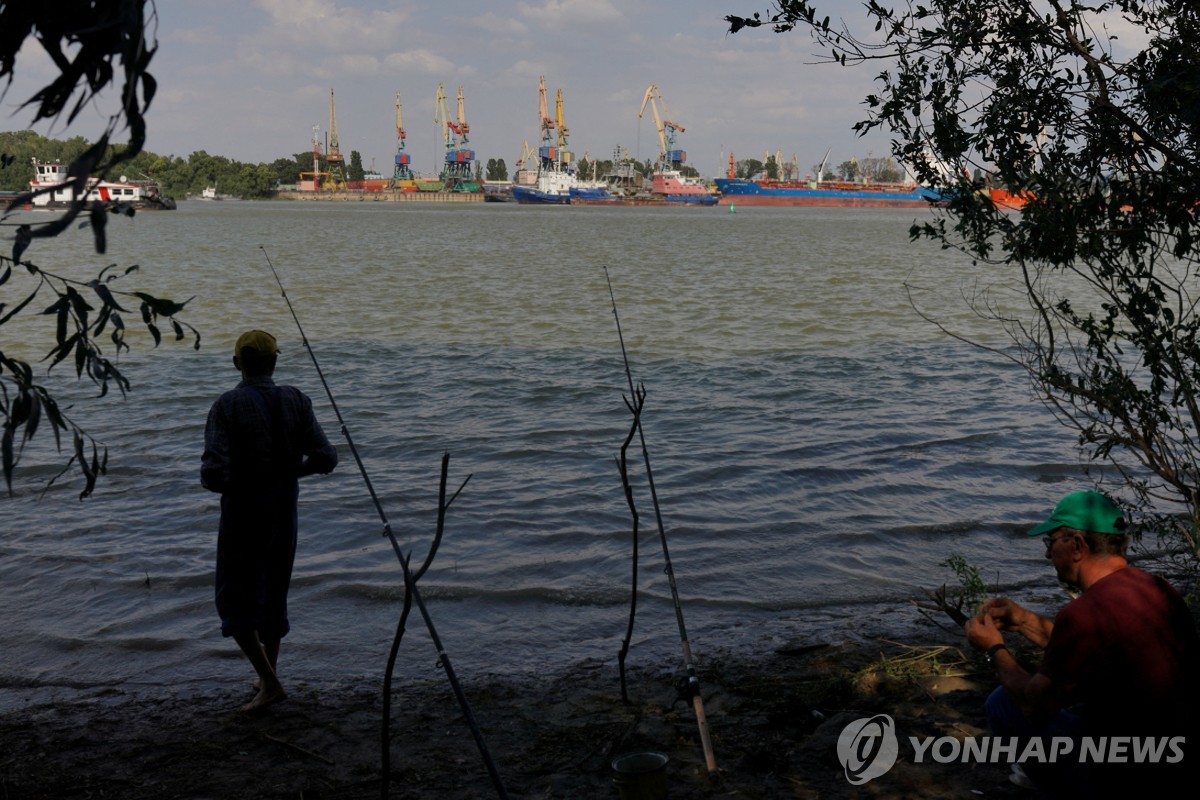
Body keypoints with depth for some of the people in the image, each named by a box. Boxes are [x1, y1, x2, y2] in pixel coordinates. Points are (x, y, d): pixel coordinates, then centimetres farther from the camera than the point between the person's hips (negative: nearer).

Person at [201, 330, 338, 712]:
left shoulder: (227, 406, -15)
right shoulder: (295, 401, -3)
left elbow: (214, 473, -22)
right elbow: (325, 458, -6)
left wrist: (210, 479, 2)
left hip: (243, 515, -4)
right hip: (284, 512, 5)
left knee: (235, 600, 6)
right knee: (273, 594, 20)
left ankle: (269, 682, -3)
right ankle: (268, 676, 31)